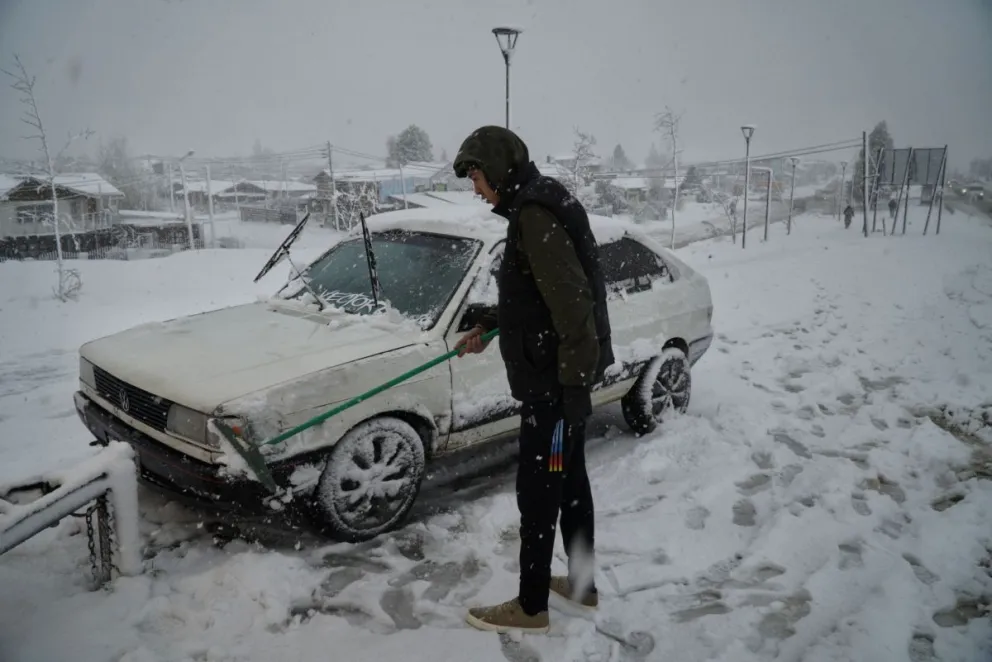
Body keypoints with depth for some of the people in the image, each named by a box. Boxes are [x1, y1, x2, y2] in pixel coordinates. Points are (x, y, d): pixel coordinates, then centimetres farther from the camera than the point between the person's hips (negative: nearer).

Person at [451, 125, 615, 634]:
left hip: (555, 378, -10)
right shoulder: (537, 207, 14)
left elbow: (571, 300, -26)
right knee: (569, 481, 18)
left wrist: (576, 378, -25)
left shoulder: (535, 214, -19)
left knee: (537, 490, 0)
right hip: (556, 374, 10)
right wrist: (487, 327, 19)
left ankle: (531, 606, 15)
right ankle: (582, 584, 33)